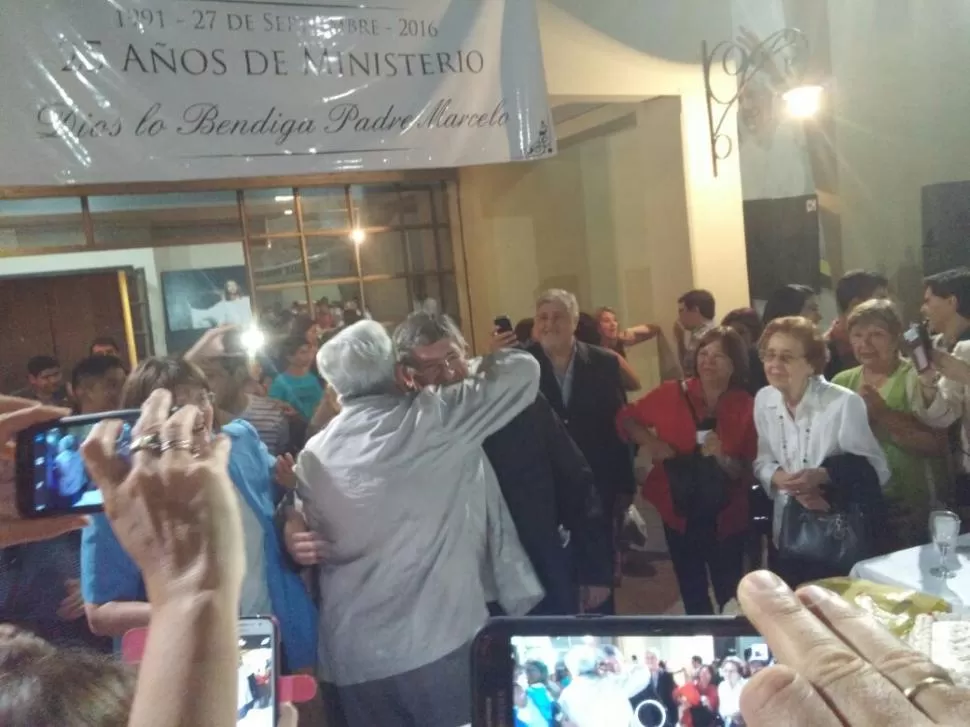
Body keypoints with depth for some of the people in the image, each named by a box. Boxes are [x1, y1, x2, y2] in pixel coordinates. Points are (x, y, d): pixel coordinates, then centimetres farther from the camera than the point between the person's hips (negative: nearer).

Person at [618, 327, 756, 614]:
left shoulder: (746, 407, -7)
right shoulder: (671, 394, -7)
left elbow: (750, 471, -6)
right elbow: (626, 418, 6)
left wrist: (722, 458, -24)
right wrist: (650, 442, -10)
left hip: (727, 515, -1)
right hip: (679, 511, 1)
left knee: (730, 595, 7)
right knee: (692, 594, 17)